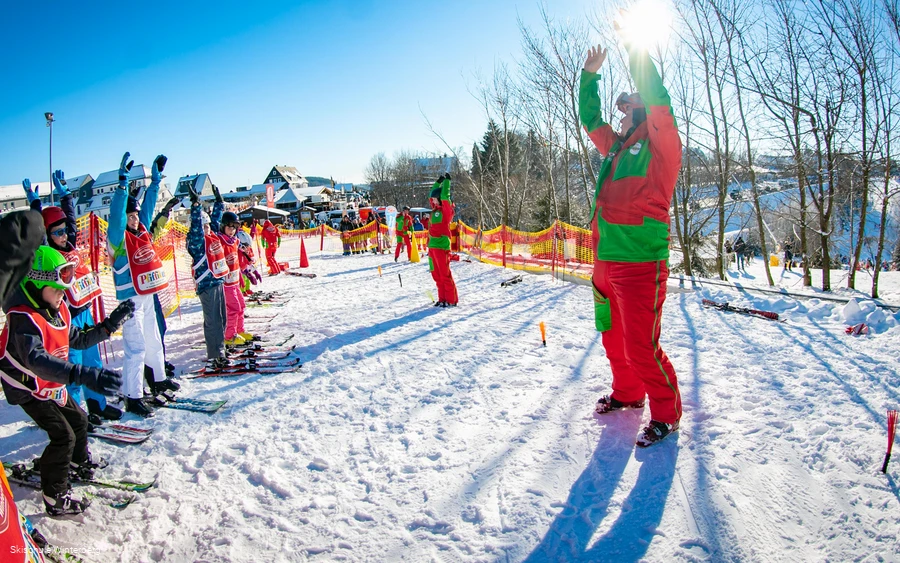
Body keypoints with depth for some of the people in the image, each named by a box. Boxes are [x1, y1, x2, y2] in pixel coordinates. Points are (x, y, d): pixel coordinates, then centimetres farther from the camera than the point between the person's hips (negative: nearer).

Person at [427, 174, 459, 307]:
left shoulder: (446, 210, -5)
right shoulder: (435, 209, 15)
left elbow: (444, 195, -15)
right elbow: (431, 195, 27)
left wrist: (447, 180, -3)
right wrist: (439, 181, 27)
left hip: (441, 245, -8)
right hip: (432, 245, 8)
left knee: (445, 274, -6)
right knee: (436, 275, 10)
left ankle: (451, 300, 1)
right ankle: (442, 299, 16)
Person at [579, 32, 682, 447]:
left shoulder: (660, 147, -2)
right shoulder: (616, 149, 18)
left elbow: (657, 100, -14)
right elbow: (590, 120, 29)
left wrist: (633, 48, -7)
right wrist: (590, 76, 24)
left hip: (640, 263, -8)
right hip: (605, 261, 8)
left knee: (640, 346, -7)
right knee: (614, 338, 18)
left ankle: (666, 414, 11)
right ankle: (627, 393, 38)